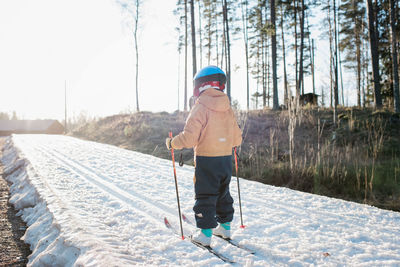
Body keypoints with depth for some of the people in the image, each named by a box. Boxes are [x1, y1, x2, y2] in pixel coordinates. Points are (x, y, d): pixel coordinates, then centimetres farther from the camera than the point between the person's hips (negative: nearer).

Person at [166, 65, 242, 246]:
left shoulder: (200, 108, -14)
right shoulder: (228, 109, 5)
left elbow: (189, 138, -19)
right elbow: (237, 138, 11)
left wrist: (172, 143, -2)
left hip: (206, 160, -6)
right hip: (226, 159, 6)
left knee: (205, 196, 4)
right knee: (223, 193, 20)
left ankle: (205, 233, 8)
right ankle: (225, 226, 30)